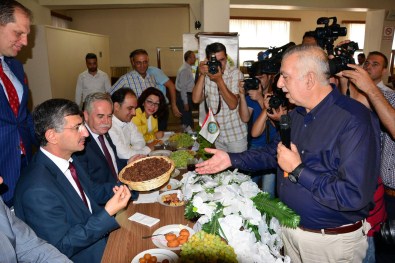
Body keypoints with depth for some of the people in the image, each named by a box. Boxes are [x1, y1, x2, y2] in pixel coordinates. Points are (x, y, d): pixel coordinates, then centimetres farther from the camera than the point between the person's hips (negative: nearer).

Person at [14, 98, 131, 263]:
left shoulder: (68, 158, -5)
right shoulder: (38, 189, -30)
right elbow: (62, 247, -22)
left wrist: (123, 187, -5)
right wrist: (107, 214, -29)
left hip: (98, 234, 7)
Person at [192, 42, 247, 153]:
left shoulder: (235, 73, -9)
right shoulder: (206, 75, 1)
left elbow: (233, 104, -19)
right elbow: (196, 99, -12)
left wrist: (219, 80, -26)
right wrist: (202, 75, -19)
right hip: (215, 134, 3)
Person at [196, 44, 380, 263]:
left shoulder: (355, 121, -26)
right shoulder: (296, 114, 2)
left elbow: (355, 196, -30)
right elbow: (274, 153, 11)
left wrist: (298, 170, -24)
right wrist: (232, 159, 1)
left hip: (331, 241, -6)